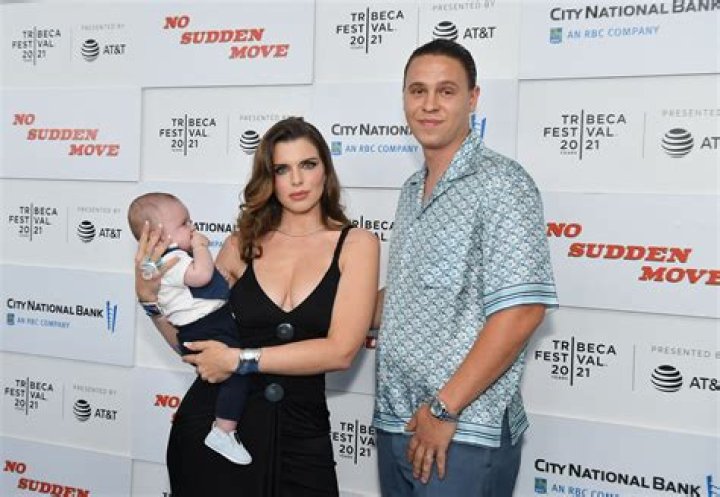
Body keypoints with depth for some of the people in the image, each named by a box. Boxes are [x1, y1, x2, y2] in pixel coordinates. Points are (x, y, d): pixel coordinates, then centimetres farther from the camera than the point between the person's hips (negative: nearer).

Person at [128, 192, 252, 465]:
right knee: (237, 375, -19)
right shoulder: (170, 260, -18)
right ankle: (223, 432, -13)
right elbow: (201, 275, -35)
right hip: (205, 333, -11)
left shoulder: (176, 256, 16)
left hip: (218, 324, 11)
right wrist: (200, 246, -20)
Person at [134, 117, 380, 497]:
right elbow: (193, 340, 10)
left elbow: (340, 351, -15)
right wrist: (150, 295, -5)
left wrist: (240, 359, -15)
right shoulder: (243, 244, 2)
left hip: (299, 432, -1)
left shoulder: (356, 244, -4)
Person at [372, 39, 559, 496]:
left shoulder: (500, 182, -11)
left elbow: (522, 310, -20)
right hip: (396, 425, 7)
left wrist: (445, 409, -19)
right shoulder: (412, 191, 13)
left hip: (463, 436, -7)